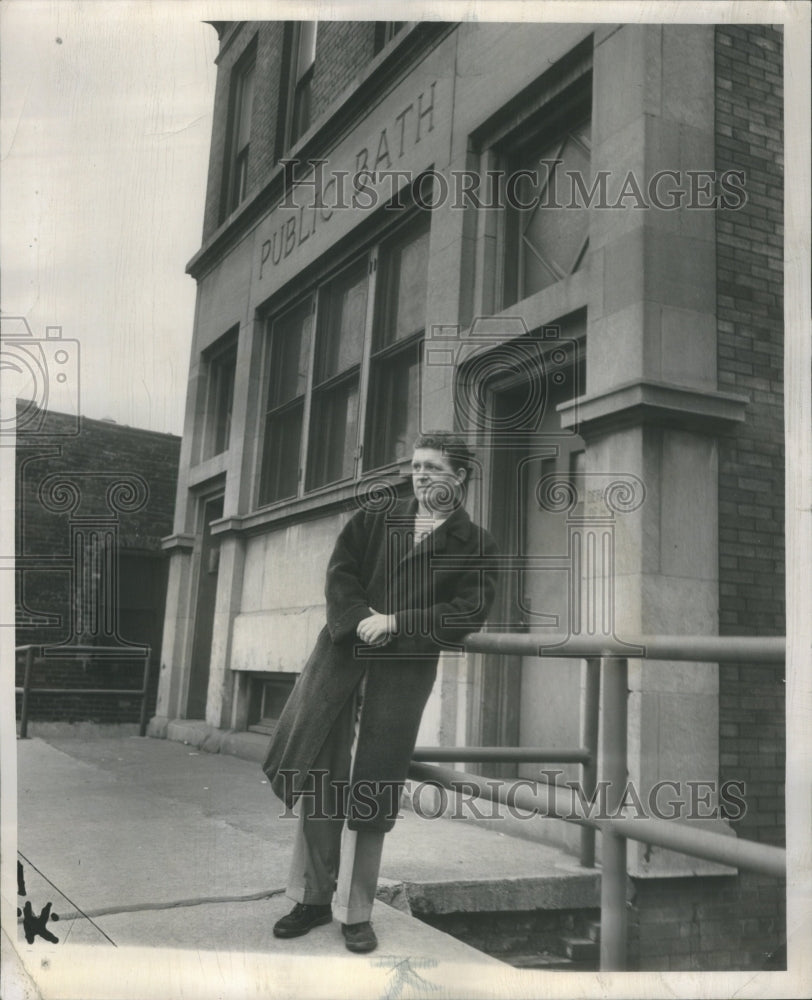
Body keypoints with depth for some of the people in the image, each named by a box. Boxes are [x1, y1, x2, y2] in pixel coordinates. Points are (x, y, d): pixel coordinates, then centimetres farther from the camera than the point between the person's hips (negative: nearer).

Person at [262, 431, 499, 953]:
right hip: (341, 656, 2)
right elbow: (340, 574, 4)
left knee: (371, 793, 3)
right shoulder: (373, 519, 12)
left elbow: (470, 611, -6)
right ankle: (314, 899, 23)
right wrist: (361, 620, -14)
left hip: (404, 671, -2)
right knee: (319, 778, 5)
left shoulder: (476, 545, 5)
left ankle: (357, 914, 19)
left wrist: (394, 623, -14)